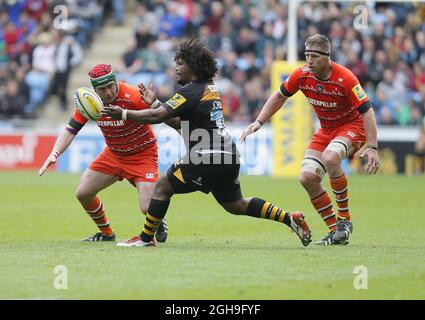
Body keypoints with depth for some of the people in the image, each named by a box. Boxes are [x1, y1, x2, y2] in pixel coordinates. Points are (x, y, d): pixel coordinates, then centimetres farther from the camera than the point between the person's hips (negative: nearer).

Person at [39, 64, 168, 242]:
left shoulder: (133, 96, -29)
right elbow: (70, 130, -10)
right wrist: (54, 154, -22)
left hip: (142, 154, -5)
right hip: (113, 153, 5)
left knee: (147, 208, -17)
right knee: (83, 193, 1)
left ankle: (160, 223, 22)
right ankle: (106, 233, 26)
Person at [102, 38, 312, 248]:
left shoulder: (192, 91, -12)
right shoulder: (209, 88, 16)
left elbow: (158, 116, -19)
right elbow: (177, 119, 22)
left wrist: (123, 114, -12)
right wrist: (154, 103, 17)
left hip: (207, 157, -9)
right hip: (228, 158, 9)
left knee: (163, 187, 1)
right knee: (237, 205, 20)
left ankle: (145, 238, 5)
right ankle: (290, 218, 13)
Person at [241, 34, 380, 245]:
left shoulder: (345, 78, -26)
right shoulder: (301, 75, -10)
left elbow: (366, 111, -24)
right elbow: (279, 96, 7)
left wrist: (372, 148, -31)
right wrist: (258, 122, 0)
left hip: (353, 125, -6)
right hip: (326, 129, 6)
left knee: (330, 157, -36)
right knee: (307, 178, -10)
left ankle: (344, 219, -18)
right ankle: (335, 231, 5)